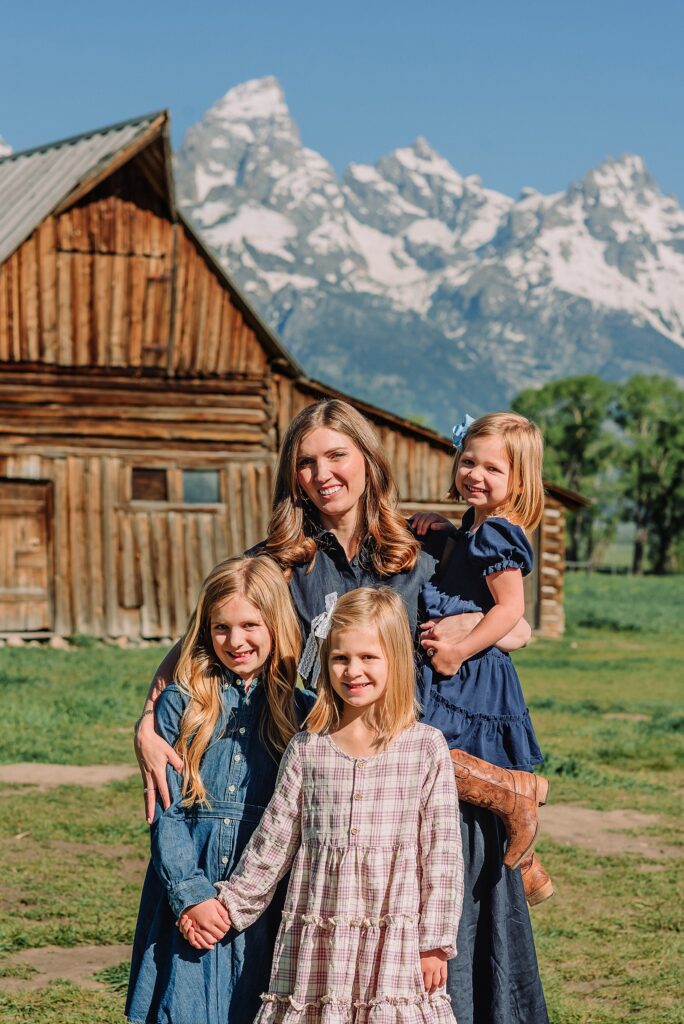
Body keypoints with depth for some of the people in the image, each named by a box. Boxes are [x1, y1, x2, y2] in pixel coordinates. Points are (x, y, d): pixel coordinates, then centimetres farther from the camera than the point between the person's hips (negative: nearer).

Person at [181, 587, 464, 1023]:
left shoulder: (426, 747, -1)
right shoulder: (307, 749, 5)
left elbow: (442, 852, 0)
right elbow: (272, 843, 11)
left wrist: (435, 943, -2)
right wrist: (228, 905, 9)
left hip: (395, 943, -2)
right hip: (317, 945, 2)